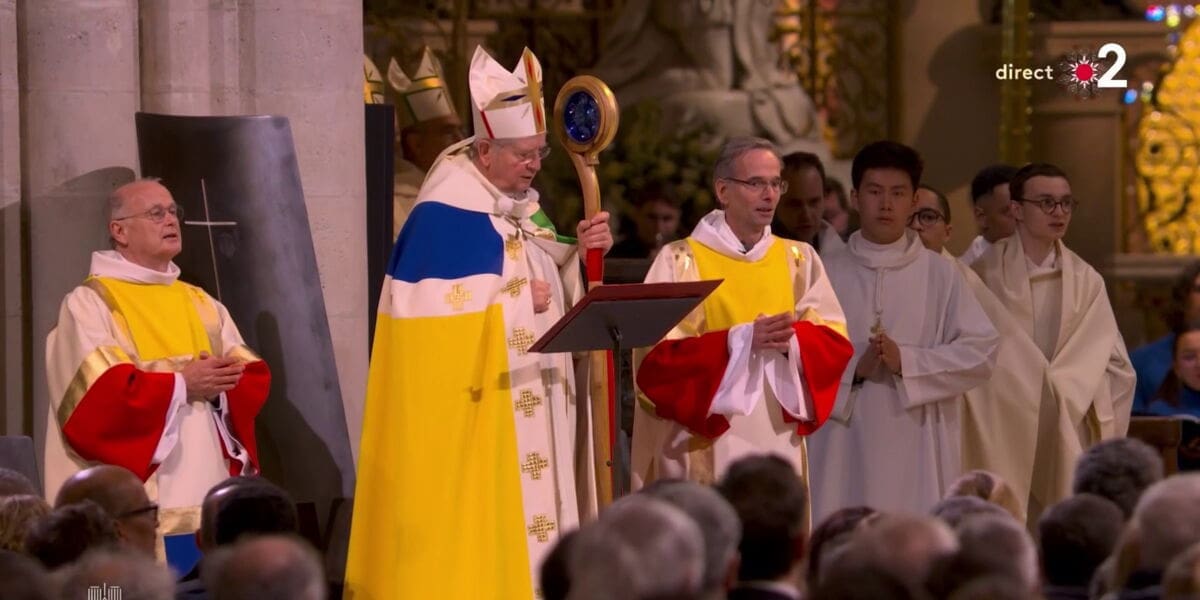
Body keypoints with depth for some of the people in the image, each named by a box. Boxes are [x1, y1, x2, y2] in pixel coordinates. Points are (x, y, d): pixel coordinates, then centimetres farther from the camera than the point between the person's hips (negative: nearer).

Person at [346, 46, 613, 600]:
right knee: (479, 530, -7)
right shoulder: (444, 218, -16)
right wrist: (517, 302, -15)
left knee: (529, 520, 9)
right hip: (473, 410, -9)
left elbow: (554, 286, 14)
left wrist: (581, 252, -5)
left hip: (530, 407, 9)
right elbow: (439, 318, -21)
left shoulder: (523, 208, 12)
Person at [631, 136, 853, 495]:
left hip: (779, 442, 4)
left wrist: (793, 340, -16)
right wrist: (742, 340, -19)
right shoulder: (680, 261, -1)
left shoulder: (799, 259, 12)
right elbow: (657, 354, -8)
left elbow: (835, 341, 6)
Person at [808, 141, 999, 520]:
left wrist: (906, 361, -11)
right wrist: (855, 369, -14)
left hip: (917, 452, 0)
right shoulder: (827, 274, 8)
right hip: (845, 451, 0)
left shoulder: (939, 275, 7)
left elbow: (981, 351, 0)